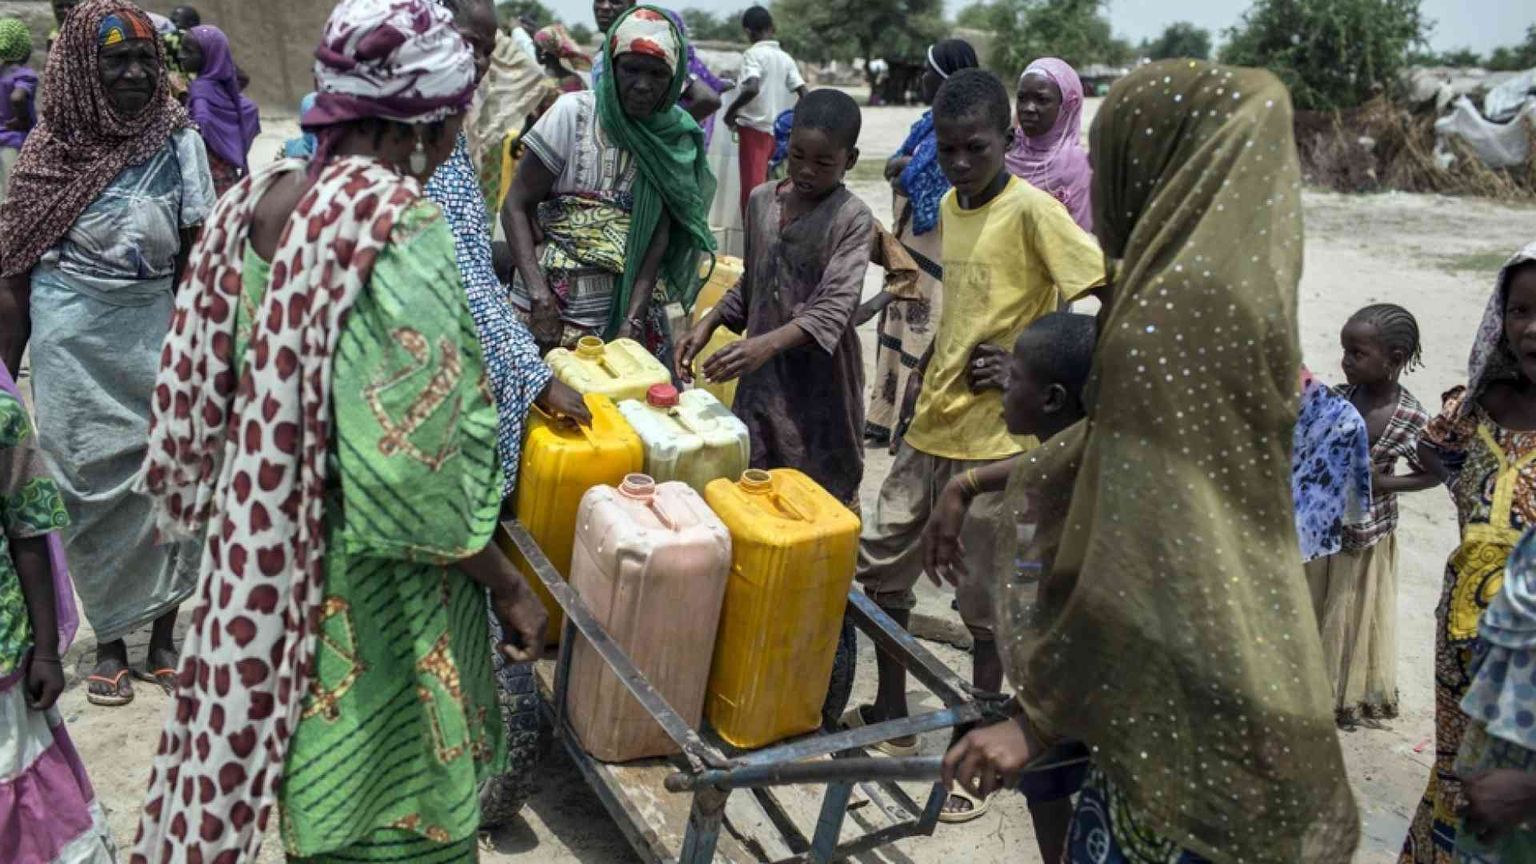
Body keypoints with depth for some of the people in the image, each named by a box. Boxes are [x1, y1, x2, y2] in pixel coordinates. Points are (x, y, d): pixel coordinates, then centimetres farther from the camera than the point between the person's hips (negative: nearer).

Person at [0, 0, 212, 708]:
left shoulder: (180, 142, -2)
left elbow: (194, 258, 2)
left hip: (154, 331, 0)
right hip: (72, 342, 0)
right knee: (91, 488, 6)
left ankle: (163, 632, 20)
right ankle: (108, 641, 21)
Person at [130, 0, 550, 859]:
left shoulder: (254, 199, -1)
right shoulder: (399, 221, -24)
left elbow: (203, 393, 6)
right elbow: (414, 463, -25)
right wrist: (510, 585, -12)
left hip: (265, 560, 7)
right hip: (370, 585, -7)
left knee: (316, 777, 28)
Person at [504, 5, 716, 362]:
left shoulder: (675, 135, -1)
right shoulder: (573, 113, -10)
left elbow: (660, 235, -4)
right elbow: (515, 207, -8)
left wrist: (633, 319, -14)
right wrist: (539, 294, -18)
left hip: (629, 306, 3)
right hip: (554, 305, -3)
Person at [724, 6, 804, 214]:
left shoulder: (753, 54, -8)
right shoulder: (786, 58, 11)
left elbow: (752, 88, -24)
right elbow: (804, 95, 5)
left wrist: (731, 111, -11)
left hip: (755, 128, -7)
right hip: (778, 131, 7)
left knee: (752, 188, -6)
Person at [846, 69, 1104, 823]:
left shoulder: (1033, 210, -14)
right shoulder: (950, 206, 9)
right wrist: (925, 369, 10)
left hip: (997, 439, -7)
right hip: (931, 425, 8)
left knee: (984, 605, 5)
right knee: (878, 569, 13)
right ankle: (891, 719, 32)